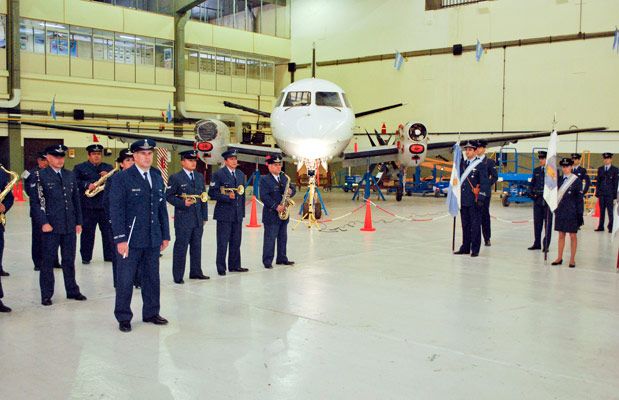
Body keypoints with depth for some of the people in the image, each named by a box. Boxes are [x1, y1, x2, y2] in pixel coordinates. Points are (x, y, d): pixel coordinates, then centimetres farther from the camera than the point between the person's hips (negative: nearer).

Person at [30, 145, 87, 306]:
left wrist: (78, 222, 10)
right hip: (50, 226, -4)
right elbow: (35, 202, -7)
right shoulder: (40, 176, -4)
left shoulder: (70, 175, 11)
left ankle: (72, 290, 24)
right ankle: (46, 295, 13)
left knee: (69, 260, 13)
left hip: (70, 226, 4)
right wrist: (43, 223, -13)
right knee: (48, 261, 4)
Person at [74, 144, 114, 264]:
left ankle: (109, 255, 15)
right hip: (88, 205, -2)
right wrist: (87, 185, -16)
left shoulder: (108, 168, 16)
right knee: (87, 231, 1)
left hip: (105, 204, 3)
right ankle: (86, 257, 10)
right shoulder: (80, 168, 8)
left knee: (108, 230, 5)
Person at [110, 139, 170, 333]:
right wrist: (120, 238, -15)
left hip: (153, 238, 5)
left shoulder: (157, 177, 10)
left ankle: (151, 313, 27)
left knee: (152, 278, 14)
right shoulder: (123, 178, -7)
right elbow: (116, 210, -10)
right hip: (131, 238, -5)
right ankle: (123, 317, 16)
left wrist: (165, 235, 12)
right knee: (125, 279, 3)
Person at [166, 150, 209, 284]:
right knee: (181, 247, -1)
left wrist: (204, 216, 11)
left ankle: (196, 272, 25)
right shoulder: (176, 178, -5)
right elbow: (169, 196, -5)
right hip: (183, 218, -6)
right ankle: (178, 276, 7)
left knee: (197, 246, 13)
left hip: (198, 218, 6)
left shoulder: (200, 177, 13)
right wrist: (183, 203, -19)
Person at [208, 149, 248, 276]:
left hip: (237, 214, 6)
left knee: (236, 242, 10)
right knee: (222, 242, -1)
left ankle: (234, 265, 20)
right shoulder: (218, 174, -5)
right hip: (224, 214, -6)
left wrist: (242, 212, 14)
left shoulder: (241, 175, 14)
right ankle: (221, 268, 6)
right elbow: (212, 193, -10)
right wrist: (227, 197, -19)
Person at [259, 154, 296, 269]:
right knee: (270, 238, -3)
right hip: (271, 214, -7)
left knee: (283, 238, 13)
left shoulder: (284, 178, 13)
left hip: (283, 213, 7)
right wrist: (276, 206, -22)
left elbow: (293, 189, 17)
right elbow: (264, 196, -17)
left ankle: (282, 259, 24)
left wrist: (291, 191, -8)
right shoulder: (265, 179, -8)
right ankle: (267, 261, 3)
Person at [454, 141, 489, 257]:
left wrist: (481, 199, -15)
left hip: (474, 201, -6)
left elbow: (484, 183, -9)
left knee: (475, 225, -1)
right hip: (463, 200, 6)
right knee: (465, 225, 12)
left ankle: (475, 249, 5)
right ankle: (465, 247, 20)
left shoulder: (480, 165, -5)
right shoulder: (462, 164, 12)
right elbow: (458, 179, 18)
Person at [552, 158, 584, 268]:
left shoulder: (577, 180, -6)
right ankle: (559, 258, 18)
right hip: (560, 211, 4)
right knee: (561, 235, 11)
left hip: (572, 212, -4)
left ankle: (572, 259, 12)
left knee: (572, 236, 4)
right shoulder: (559, 180, 7)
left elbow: (579, 198, -6)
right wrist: (555, 209, 8)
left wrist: (580, 214, -9)